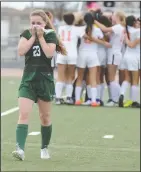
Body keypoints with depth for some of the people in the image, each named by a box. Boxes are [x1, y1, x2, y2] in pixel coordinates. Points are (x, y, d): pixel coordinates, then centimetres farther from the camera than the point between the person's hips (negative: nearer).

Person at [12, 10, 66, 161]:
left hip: (45, 80, -1)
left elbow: (49, 53, -17)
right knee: (24, 114, -15)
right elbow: (21, 51, -11)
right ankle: (20, 149, -24)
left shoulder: (50, 35, -1)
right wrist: (33, 36, -11)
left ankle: (44, 148, 28)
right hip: (28, 79, 1)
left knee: (45, 117, 12)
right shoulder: (26, 34, 5)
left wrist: (40, 36, -13)